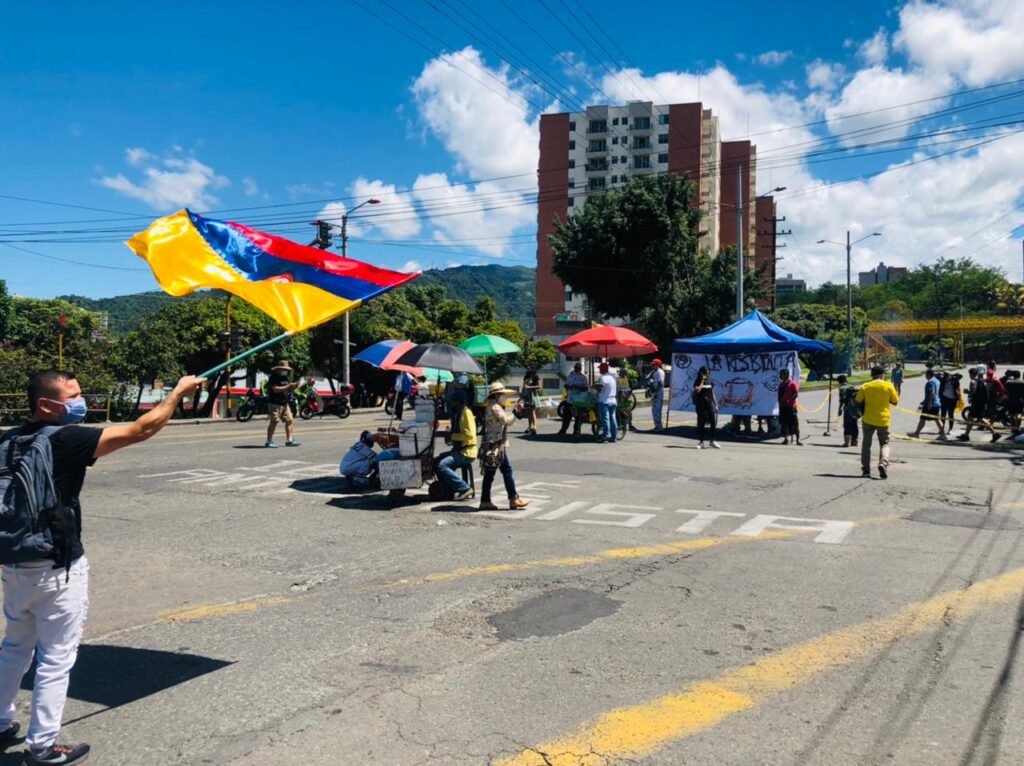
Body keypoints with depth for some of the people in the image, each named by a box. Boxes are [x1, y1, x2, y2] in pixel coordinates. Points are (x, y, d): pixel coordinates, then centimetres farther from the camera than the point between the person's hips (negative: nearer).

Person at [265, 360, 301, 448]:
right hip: (275, 403, -8)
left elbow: (289, 390, 20)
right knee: (273, 422, -8)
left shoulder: (285, 378, 17)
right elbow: (275, 389, -21)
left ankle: (289, 440, 10)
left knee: (289, 420, 5)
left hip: (285, 404, 8)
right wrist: (288, 386, -21)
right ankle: (269, 441, -2)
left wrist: (294, 387, -1)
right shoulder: (273, 378, -9)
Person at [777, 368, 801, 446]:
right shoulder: (781, 384, 15)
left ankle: (797, 440, -4)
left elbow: (796, 394, -16)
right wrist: (780, 403, 10)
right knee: (784, 423, 8)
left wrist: (789, 400, -26)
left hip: (790, 407, -7)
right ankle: (786, 439, 14)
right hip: (783, 407, 7)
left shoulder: (792, 384, -7)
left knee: (795, 424, -6)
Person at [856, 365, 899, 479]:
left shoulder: (865, 387, -3)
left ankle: (866, 470, 7)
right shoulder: (889, 386, -4)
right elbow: (895, 402, 2)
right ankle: (883, 463, -14)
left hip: (868, 419, 0)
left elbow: (858, 402, -1)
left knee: (866, 444, 10)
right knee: (884, 444, 11)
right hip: (883, 420, 0)